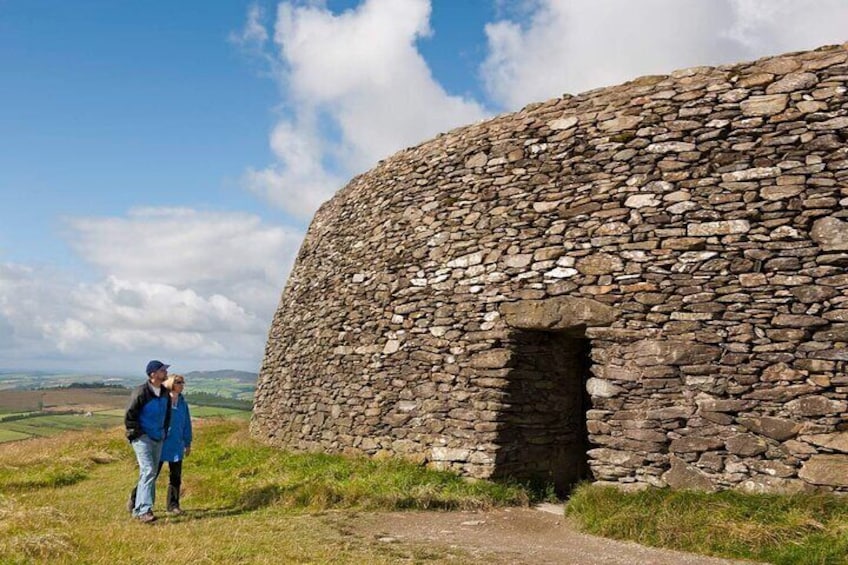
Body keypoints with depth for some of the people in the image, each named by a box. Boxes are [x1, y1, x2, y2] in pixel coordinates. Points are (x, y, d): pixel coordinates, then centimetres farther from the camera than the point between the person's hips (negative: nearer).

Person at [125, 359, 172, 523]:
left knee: (152, 474, 12)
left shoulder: (165, 393, 7)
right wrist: (138, 434, -10)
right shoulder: (141, 392, -16)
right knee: (148, 471, -19)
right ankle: (144, 511, -21)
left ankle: (137, 508, 25)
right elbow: (129, 416, -12)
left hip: (158, 439, 8)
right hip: (142, 438, -8)